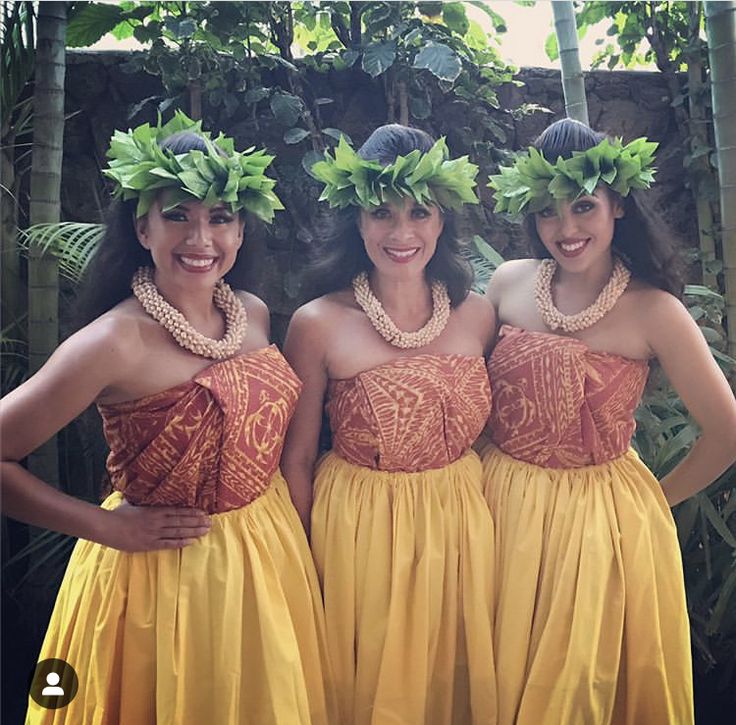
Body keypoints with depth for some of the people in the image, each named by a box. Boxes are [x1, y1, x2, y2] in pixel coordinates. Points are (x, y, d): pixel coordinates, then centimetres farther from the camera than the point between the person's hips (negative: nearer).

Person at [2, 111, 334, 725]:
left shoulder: (254, 314, -3)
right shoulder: (116, 342, -22)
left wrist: (285, 533, 5)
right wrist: (107, 525, -16)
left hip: (270, 555, 6)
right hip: (165, 574, -5)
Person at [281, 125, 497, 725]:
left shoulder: (477, 315, -4)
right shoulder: (319, 324, -15)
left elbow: (483, 429, 8)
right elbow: (297, 460, -7)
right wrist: (304, 566, -2)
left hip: (462, 526, 3)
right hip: (361, 533, -3)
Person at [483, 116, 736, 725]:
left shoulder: (653, 310, -13)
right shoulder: (509, 283, -4)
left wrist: (658, 497, 1)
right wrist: (486, 474, 4)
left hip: (602, 519, -2)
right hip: (505, 508, 3)